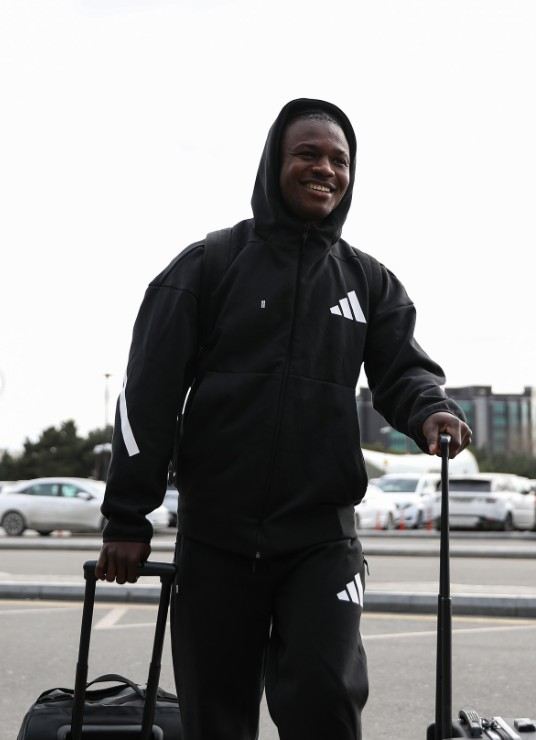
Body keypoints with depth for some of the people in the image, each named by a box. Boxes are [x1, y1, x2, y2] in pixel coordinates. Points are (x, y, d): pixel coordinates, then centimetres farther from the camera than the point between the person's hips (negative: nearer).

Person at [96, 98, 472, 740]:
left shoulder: (369, 281, 10)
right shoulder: (209, 266, 1)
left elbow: (401, 369, 6)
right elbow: (148, 392, -1)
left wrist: (430, 410, -19)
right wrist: (127, 518, -4)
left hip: (323, 536, 1)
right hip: (215, 537, -1)